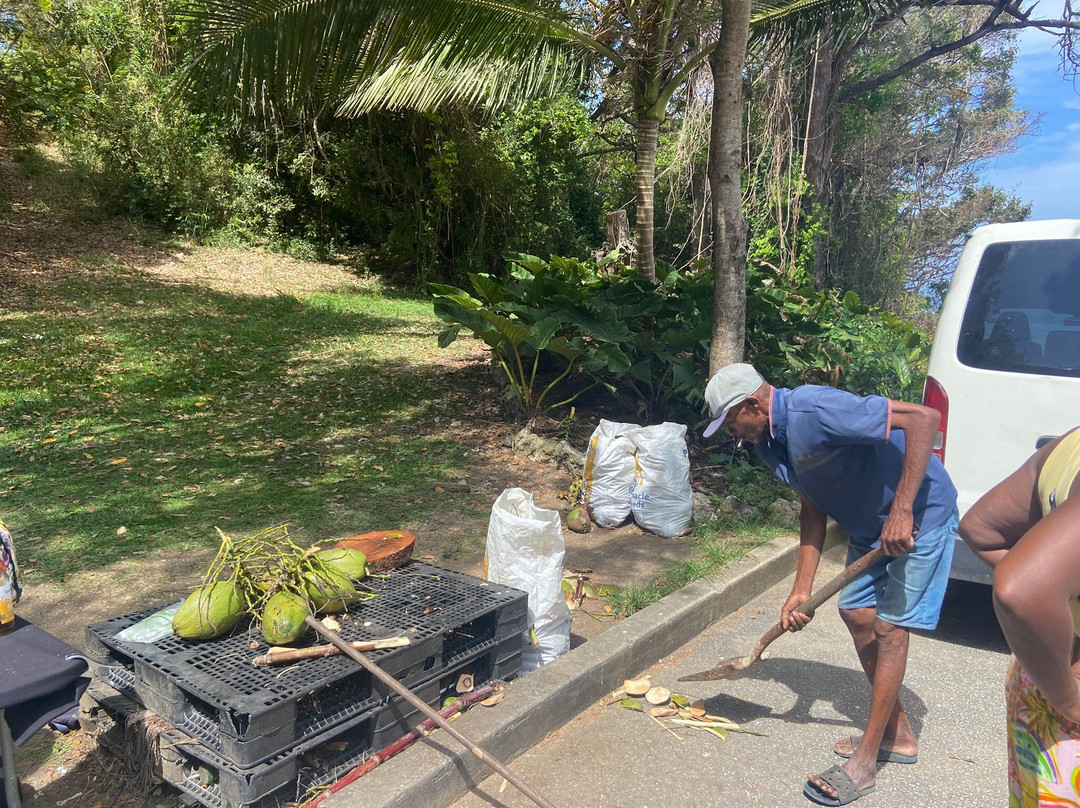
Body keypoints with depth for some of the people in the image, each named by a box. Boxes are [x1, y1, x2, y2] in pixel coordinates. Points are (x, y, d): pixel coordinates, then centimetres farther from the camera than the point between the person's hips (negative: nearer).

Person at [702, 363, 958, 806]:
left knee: (889, 628, -7)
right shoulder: (770, 442, -4)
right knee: (857, 615, 11)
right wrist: (802, 589, -4)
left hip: (920, 515, -9)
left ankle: (864, 764, 5)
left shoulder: (816, 411, -33)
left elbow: (924, 417, -34)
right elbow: (812, 510, 3)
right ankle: (897, 734, 29)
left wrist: (901, 510, -35)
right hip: (869, 527, 9)